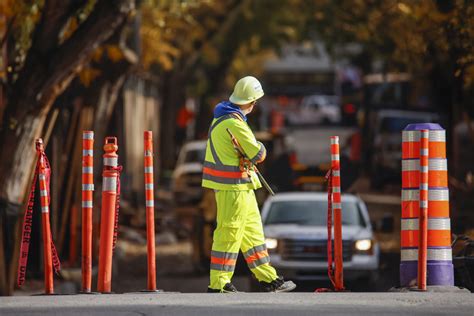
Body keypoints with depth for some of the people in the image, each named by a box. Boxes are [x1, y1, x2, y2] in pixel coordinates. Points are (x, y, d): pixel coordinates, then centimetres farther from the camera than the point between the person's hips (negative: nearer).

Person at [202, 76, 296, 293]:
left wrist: (251, 154, 5)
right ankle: (218, 284, -1)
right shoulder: (234, 123, -21)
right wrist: (260, 149, 5)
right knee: (230, 234, -5)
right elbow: (258, 153, -18)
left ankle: (268, 279, 20)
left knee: (252, 231, 14)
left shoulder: (222, 116, 11)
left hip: (240, 185, 10)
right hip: (233, 185, -10)